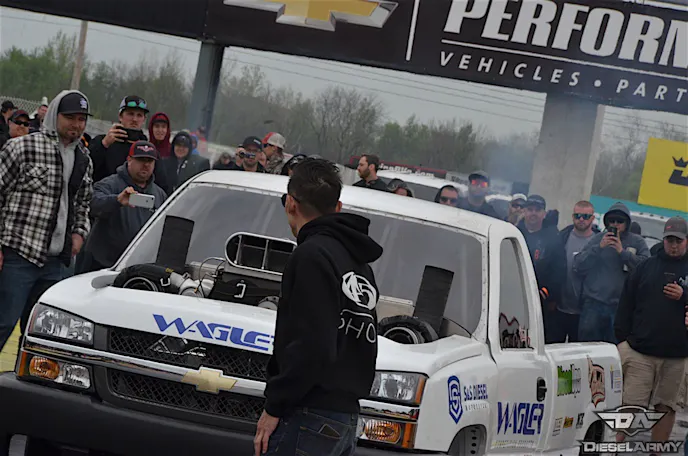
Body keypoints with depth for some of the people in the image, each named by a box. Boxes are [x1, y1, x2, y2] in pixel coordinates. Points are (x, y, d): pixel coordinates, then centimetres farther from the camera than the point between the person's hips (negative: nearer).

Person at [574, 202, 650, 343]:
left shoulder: (637, 243, 9)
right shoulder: (597, 239, 12)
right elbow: (578, 266, 3)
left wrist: (623, 251, -11)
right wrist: (598, 247, -7)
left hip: (621, 305, -1)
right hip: (593, 303, 1)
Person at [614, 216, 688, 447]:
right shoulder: (645, 267, 10)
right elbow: (626, 304, 10)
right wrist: (622, 339, 3)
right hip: (640, 352, 0)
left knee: (666, 407, 7)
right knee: (630, 404, -3)